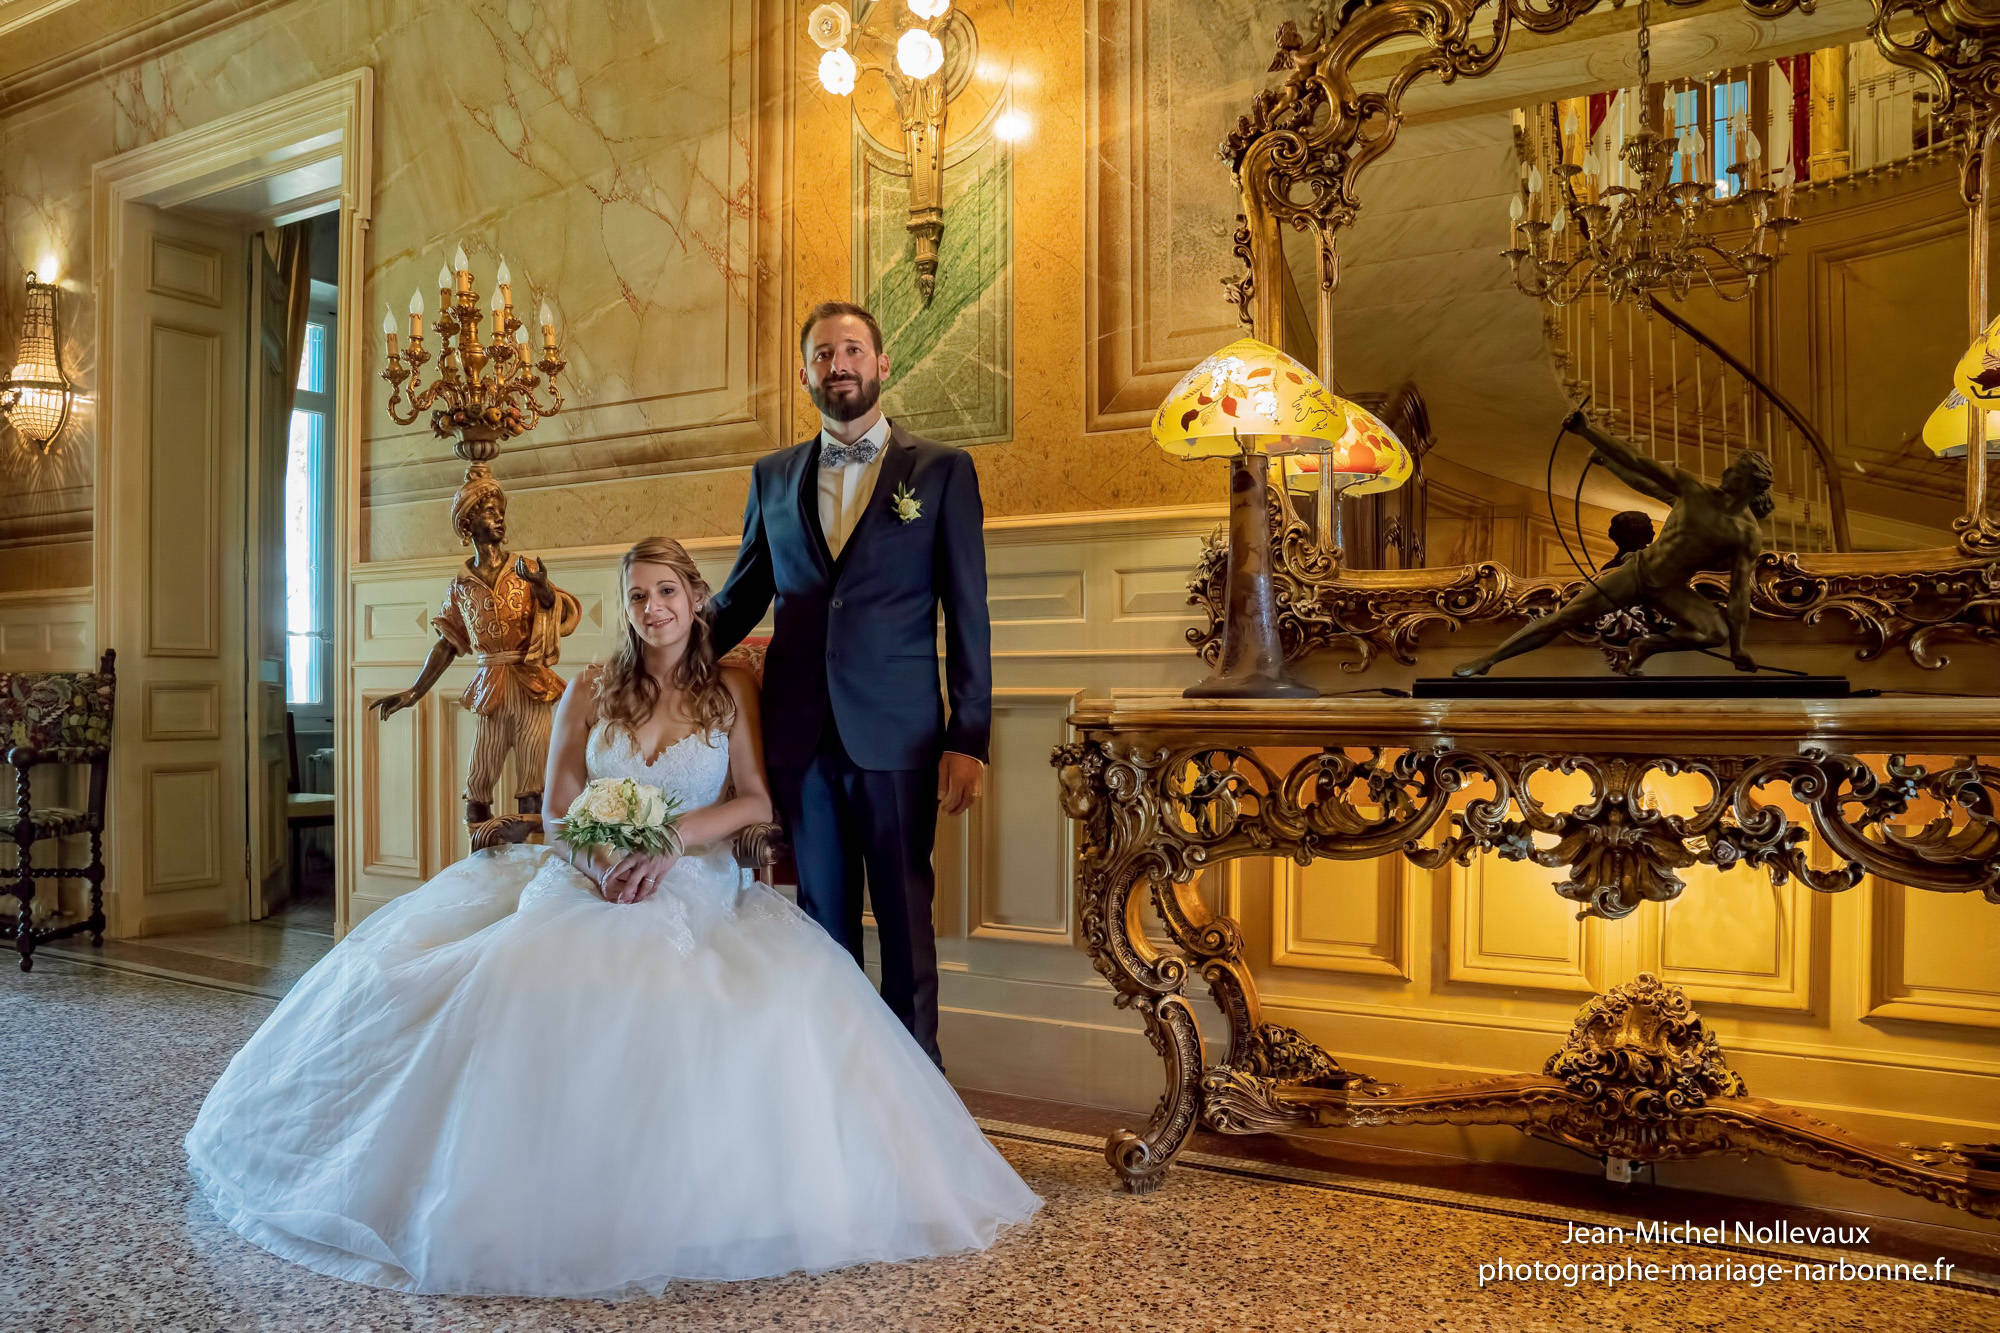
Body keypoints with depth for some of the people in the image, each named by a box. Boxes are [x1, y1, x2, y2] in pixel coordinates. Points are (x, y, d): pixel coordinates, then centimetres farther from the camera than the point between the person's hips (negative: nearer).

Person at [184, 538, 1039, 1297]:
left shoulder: (731, 690, 7)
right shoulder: (591, 691, 10)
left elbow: (757, 801, 2)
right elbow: (558, 807, 6)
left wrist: (672, 841, -13)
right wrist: (607, 857, -14)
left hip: (695, 888, -1)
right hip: (586, 882, 2)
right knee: (525, 981, -27)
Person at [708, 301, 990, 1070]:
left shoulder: (941, 471, 3)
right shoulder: (773, 477, 13)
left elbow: (967, 616, -1)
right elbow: (740, 598, 16)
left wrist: (969, 739, -7)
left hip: (897, 737, -3)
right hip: (801, 739, 3)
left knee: (905, 920, 5)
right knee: (823, 921, 11)